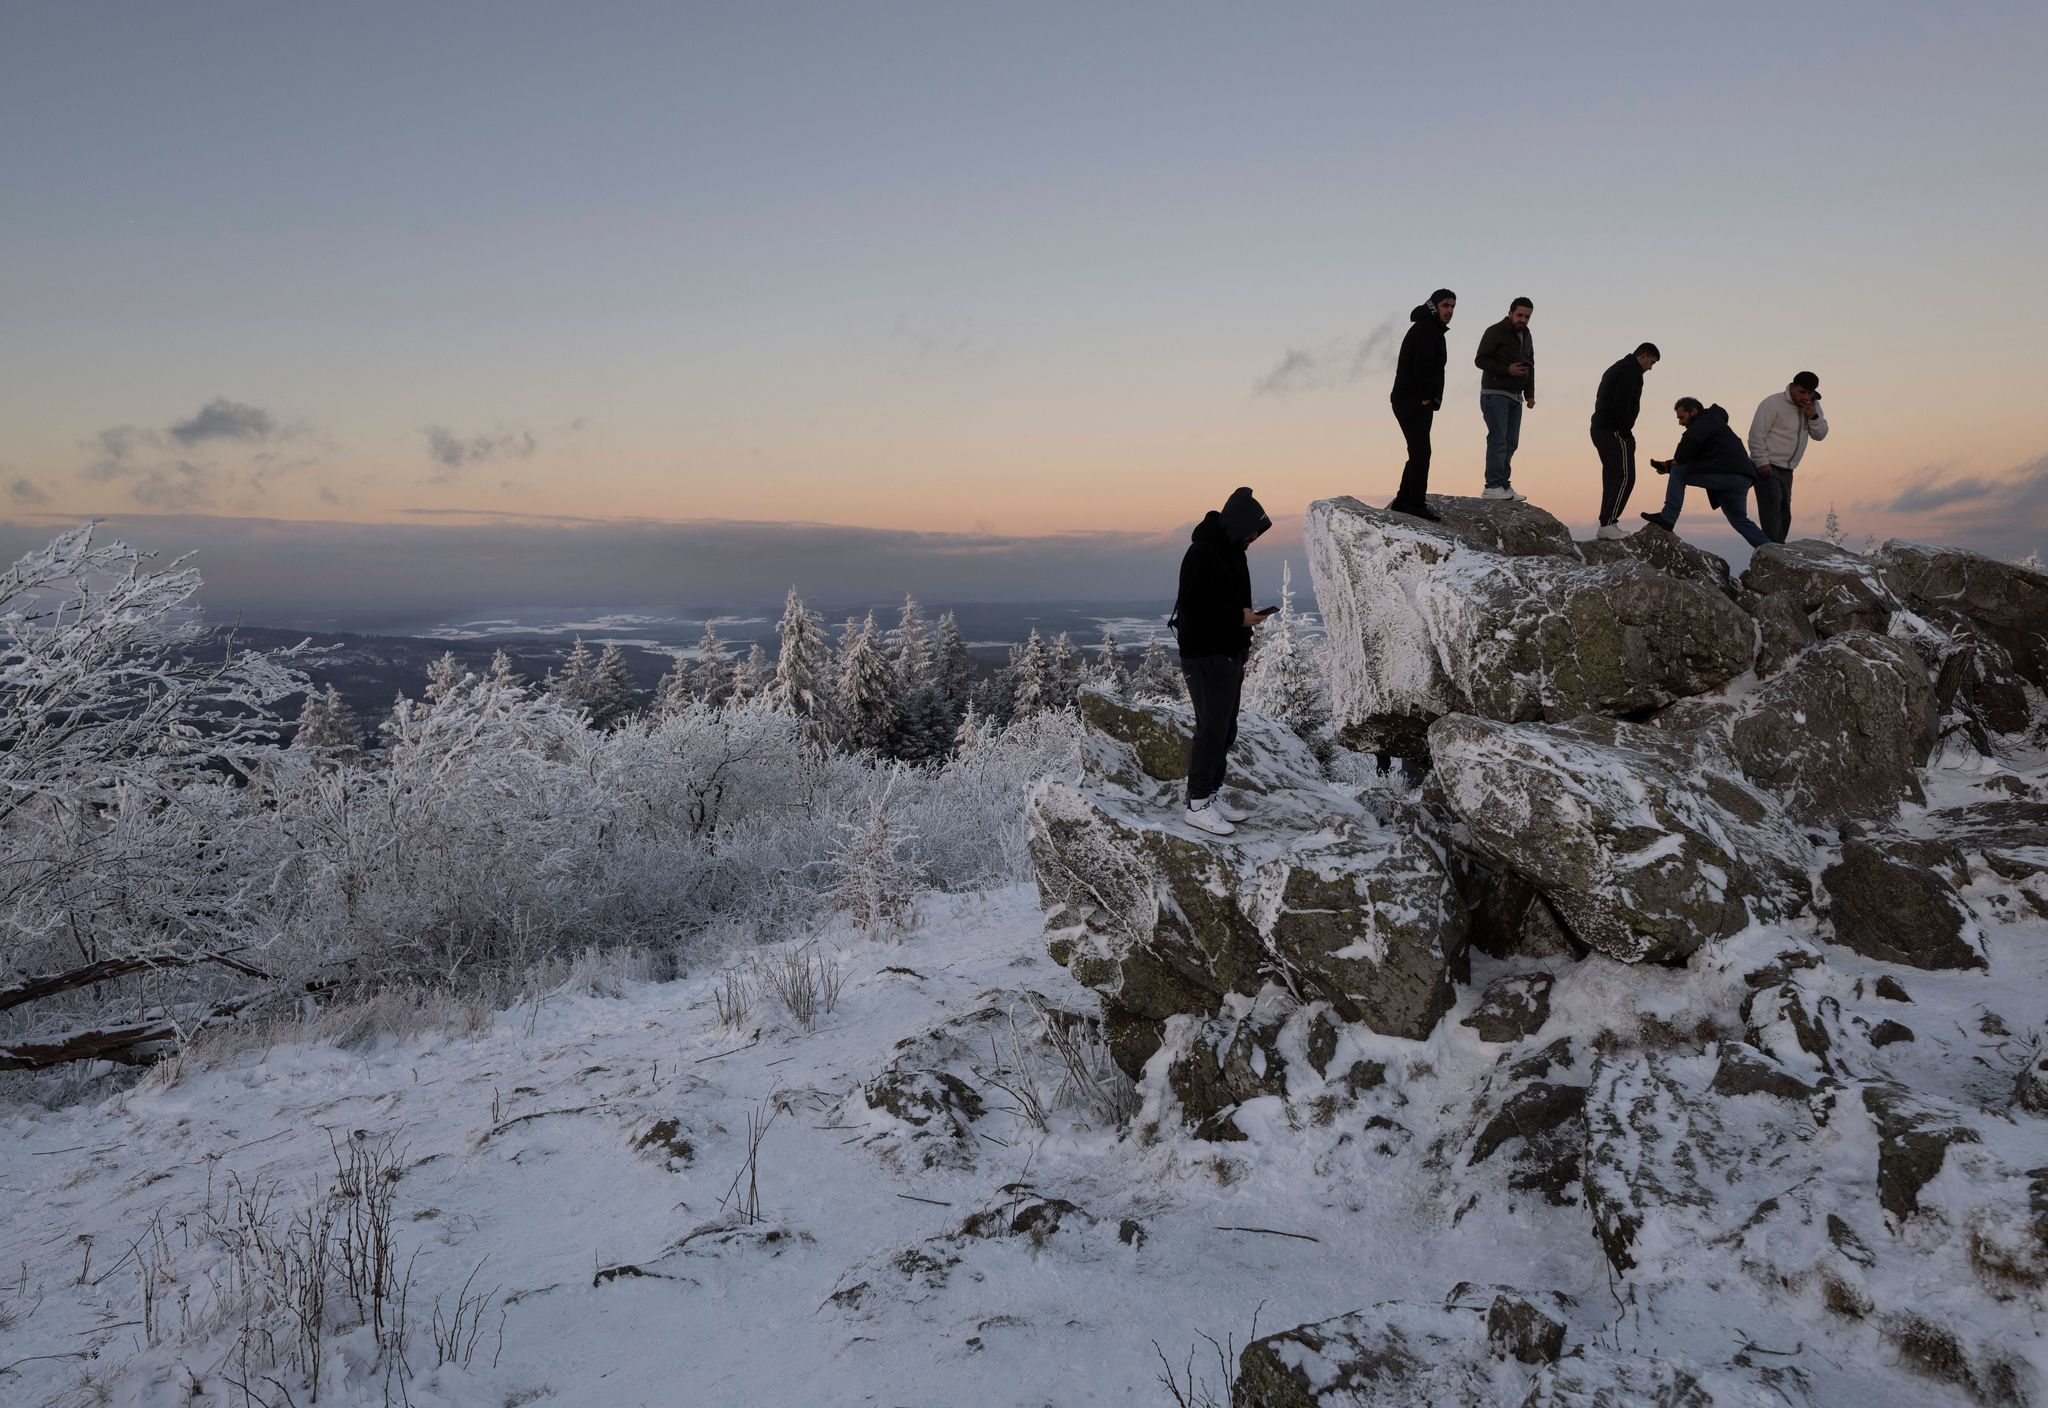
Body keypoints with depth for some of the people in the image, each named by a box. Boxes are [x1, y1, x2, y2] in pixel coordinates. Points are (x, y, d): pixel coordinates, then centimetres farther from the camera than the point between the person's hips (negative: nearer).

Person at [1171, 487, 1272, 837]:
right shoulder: (1202, 554, -18)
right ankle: (1197, 806, 2)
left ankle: (1211, 795, 23)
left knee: (1226, 729, 14)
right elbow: (1194, 607, -25)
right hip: (1206, 658, -10)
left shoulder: (1231, 549, 14)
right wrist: (1239, 617, -21)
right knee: (1212, 730, -6)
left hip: (1229, 654, 10)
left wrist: (1247, 615, 8)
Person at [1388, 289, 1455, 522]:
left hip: (1421, 402, 11)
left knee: (1418, 453, 14)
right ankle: (1417, 505, -13)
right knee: (1421, 452, -13)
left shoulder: (1433, 330, 21)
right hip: (1412, 402, -11)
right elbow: (1422, 366, -24)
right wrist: (1427, 397, -16)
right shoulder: (1424, 329, -13)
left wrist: (1434, 397, 10)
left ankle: (1403, 501, 20)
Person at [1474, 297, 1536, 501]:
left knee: (1511, 442, 3)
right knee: (1498, 440, -14)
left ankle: (1503, 485, 5)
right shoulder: (1495, 332, -6)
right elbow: (1480, 360, -12)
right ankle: (1493, 486, -15)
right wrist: (1507, 369, -21)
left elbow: (1530, 366, 22)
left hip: (1515, 397, 8)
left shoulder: (1526, 336, 17)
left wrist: (1530, 394, 13)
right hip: (1495, 393, -7)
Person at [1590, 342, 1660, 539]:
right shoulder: (1632, 370, -7)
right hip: (1614, 432, -10)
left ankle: (1607, 523, 9)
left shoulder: (1615, 369, 24)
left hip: (1599, 430, 10)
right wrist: (1626, 434, -16)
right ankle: (1608, 524, -15)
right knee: (1625, 478, -9)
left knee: (1612, 476, 11)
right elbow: (1621, 405, -20)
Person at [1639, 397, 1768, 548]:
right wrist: (1668, 465, 16)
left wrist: (1676, 462, -3)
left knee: (1678, 472, -4)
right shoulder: (1714, 422, 31)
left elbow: (1689, 441, -21)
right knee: (1739, 520, 24)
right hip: (1742, 480, 10)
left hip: (1727, 475, -10)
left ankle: (1667, 518, -10)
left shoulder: (1706, 422, -1)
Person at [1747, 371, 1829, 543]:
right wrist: (1762, 462, -21)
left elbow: (1820, 435, 9)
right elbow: (1756, 433, -15)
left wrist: (1813, 417, -11)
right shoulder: (1773, 403, -11)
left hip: (1786, 470, 8)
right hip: (1767, 467, -8)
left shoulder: (1813, 407, 11)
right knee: (1772, 510, -18)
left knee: (1784, 514, 10)